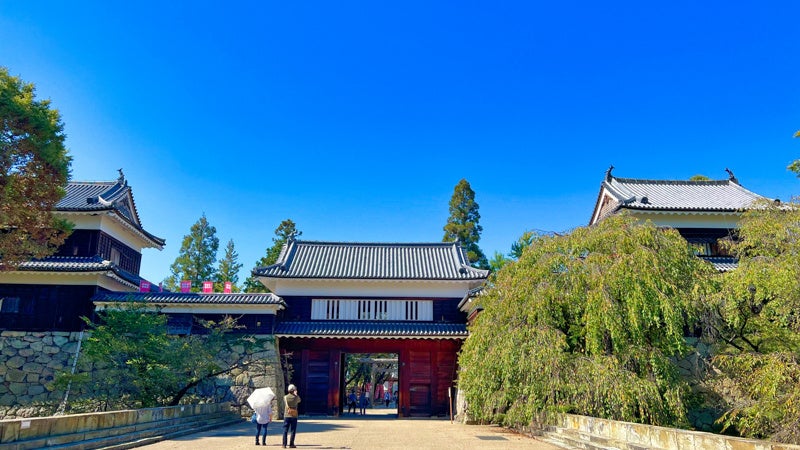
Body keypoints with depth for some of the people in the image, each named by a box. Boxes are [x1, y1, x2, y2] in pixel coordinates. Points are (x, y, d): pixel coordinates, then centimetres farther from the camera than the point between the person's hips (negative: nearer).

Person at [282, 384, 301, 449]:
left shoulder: (285, 397, -3)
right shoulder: (296, 397, -4)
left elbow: (285, 405, 9)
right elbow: (299, 400, 18)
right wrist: (296, 394, 29)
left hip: (287, 415, 1)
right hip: (294, 416, -1)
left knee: (285, 430, 6)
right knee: (293, 431, 4)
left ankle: (284, 444, 4)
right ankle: (291, 444, 2)